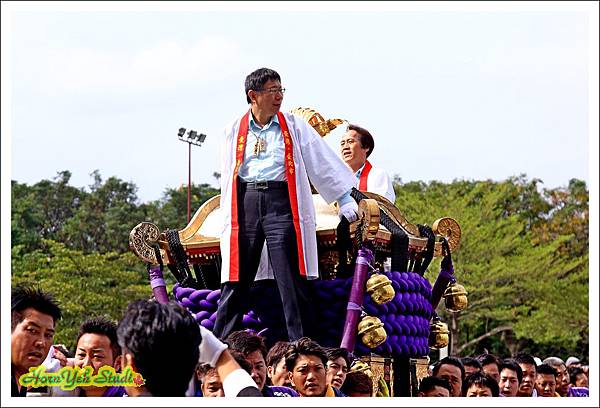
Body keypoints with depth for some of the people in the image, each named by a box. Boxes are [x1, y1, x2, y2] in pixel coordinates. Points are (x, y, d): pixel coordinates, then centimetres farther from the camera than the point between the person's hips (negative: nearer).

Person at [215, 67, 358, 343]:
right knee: (236, 281, 0)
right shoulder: (234, 131, 14)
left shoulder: (294, 126, 10)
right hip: (245, 203, 1)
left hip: (281, 203, -1)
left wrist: (344, 198, 6)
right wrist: (229, 215, 14)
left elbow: (323, 163, 10)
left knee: (291, 282, -6)